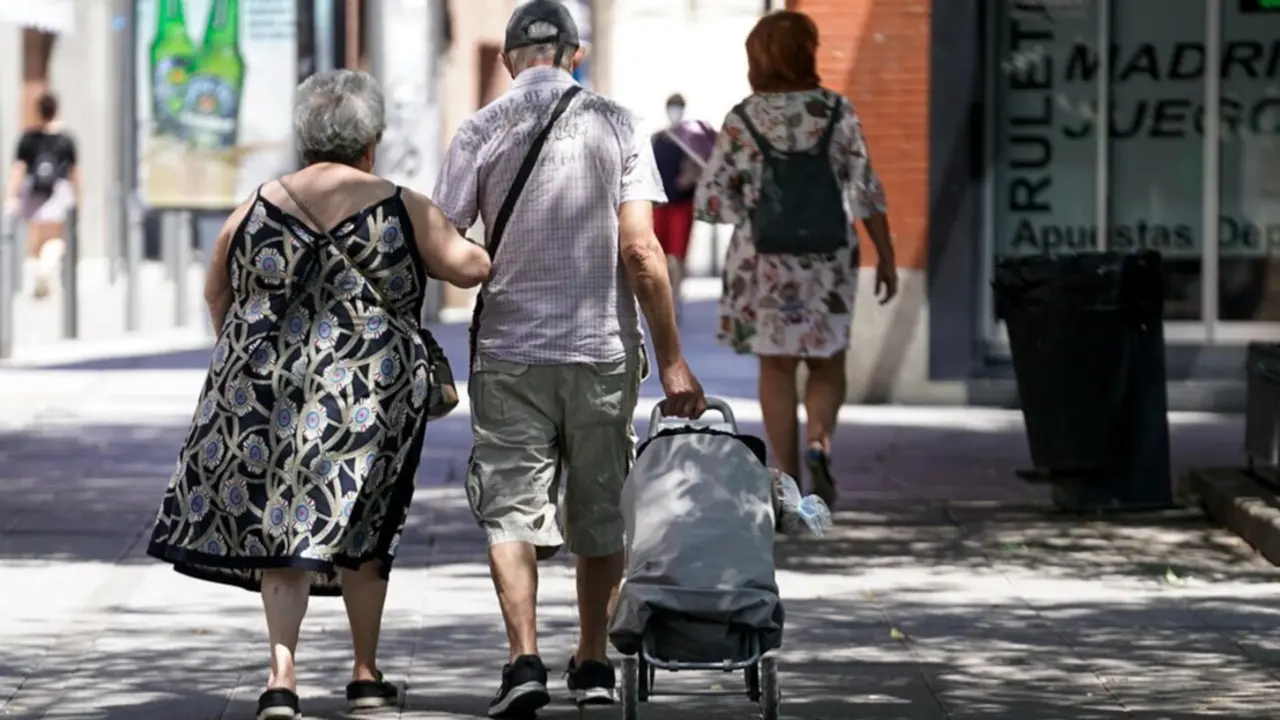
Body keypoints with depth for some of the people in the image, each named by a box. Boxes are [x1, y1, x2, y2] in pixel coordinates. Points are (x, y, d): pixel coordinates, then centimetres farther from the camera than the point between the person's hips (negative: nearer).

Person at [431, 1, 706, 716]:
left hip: (509, 350, -1)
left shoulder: (482, 130, -1)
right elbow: (641, 250, -6)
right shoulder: (616, 123, 0)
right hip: (604, 348, 1)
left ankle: (525, 660, -13)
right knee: (602, 514, 15)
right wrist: (672, 361, -3)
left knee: (512, 509, 2)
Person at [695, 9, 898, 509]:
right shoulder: (837, 113, -5)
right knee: (827, 363, 14)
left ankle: (788, 481, 8)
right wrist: (886, 257, 0)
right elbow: (867, 192, -7)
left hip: (764, 263, 0)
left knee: (776, 368, 10)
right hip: (829, 261, 0)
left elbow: (710, 201, -7)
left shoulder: (742, 121, -6)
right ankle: (819, 444, -12)